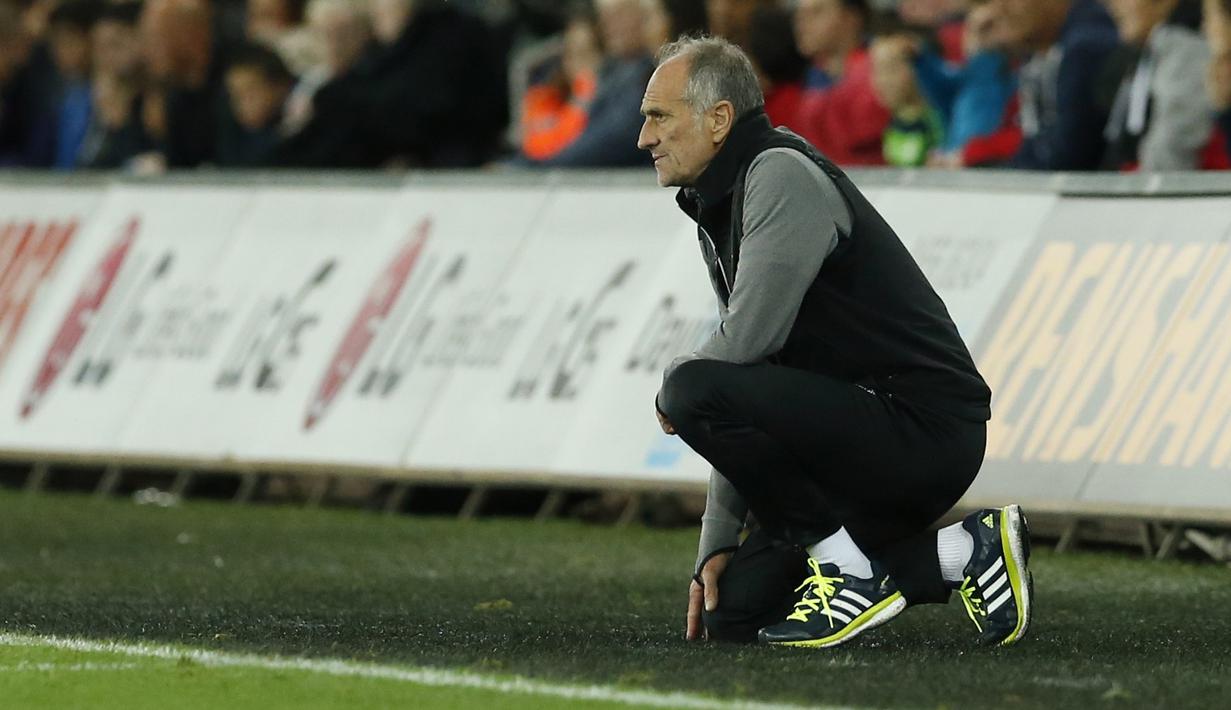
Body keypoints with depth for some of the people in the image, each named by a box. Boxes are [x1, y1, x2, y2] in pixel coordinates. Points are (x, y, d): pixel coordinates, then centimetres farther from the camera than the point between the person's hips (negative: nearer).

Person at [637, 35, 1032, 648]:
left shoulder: (783, 176, -14)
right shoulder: (717, 211, 17)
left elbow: (748, 340, -24)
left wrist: (673, 391, -1)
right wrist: (717, 544, 13)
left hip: (924, 429, -10)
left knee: (694, 391, -25)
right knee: (735, 611, 6)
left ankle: (847, 564, -13)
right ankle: (961, 555, 8)